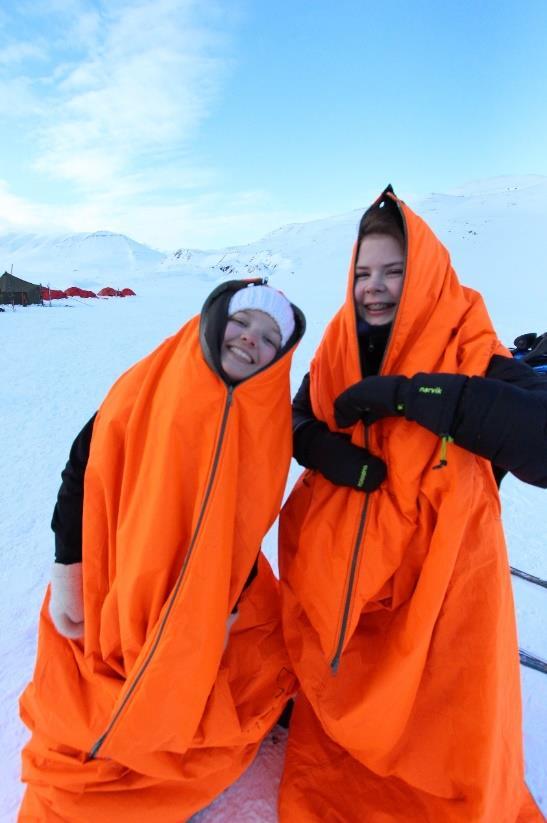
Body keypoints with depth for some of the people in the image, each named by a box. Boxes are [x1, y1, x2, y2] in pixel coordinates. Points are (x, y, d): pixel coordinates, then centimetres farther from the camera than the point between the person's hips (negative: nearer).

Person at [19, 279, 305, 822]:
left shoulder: (271, 424, -13)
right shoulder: (144, 389, -19)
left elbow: (247, 525, -3)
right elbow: (82, 475, -11)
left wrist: (227, 609, -2)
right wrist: (66, 578, -7)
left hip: (206, 605, 2)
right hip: (112, 595, -2)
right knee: (90, 730, 13)